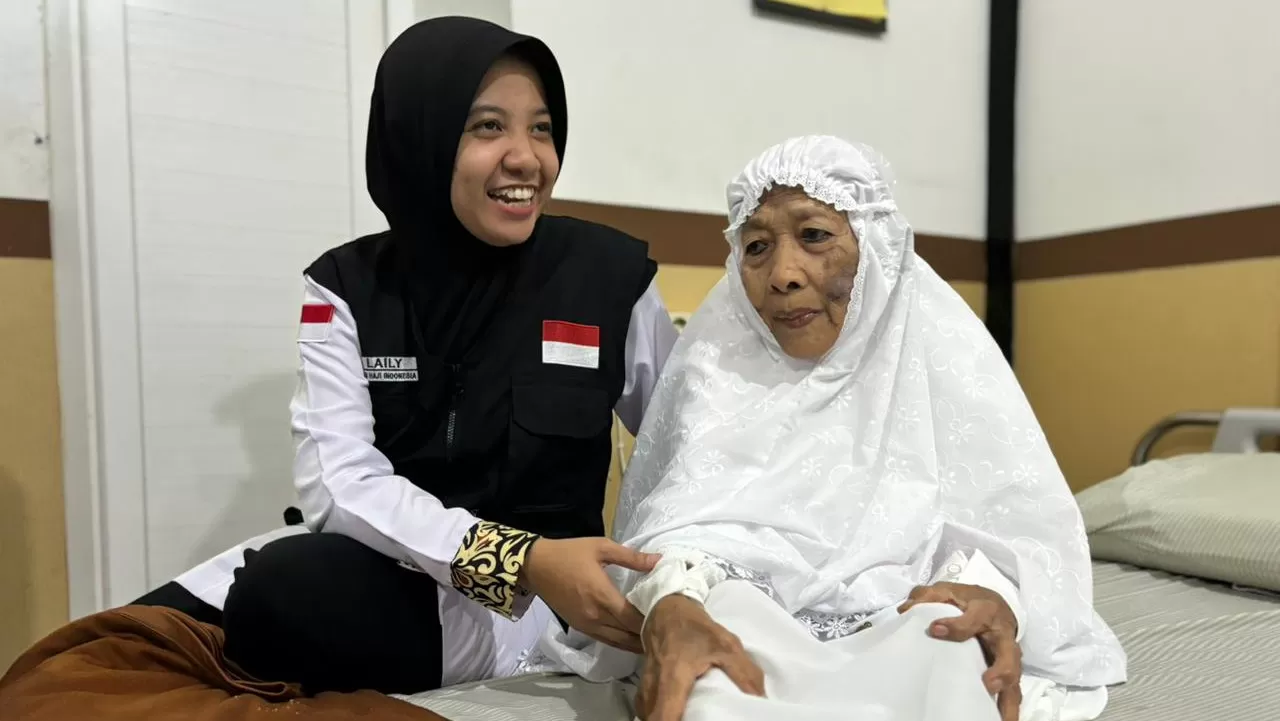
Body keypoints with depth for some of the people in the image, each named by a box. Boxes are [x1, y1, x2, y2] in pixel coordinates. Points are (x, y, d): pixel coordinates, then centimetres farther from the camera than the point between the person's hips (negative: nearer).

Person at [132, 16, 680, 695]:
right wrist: (521, 558, -29)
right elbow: (337, 479, -14)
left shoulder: (609, 274, -5)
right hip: (382, 562, 2)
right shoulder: (344, 287, -2)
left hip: (529, 603, -1)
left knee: (290, 592, -29)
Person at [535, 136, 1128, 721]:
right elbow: (679, 514, -12)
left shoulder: (939, 346, 1)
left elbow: (1018, 519, -6)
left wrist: (993, 597, -30)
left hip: (905, 633, 1)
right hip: (750, 632, 0)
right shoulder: (719, 353, 0)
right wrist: (671, 607, -36)